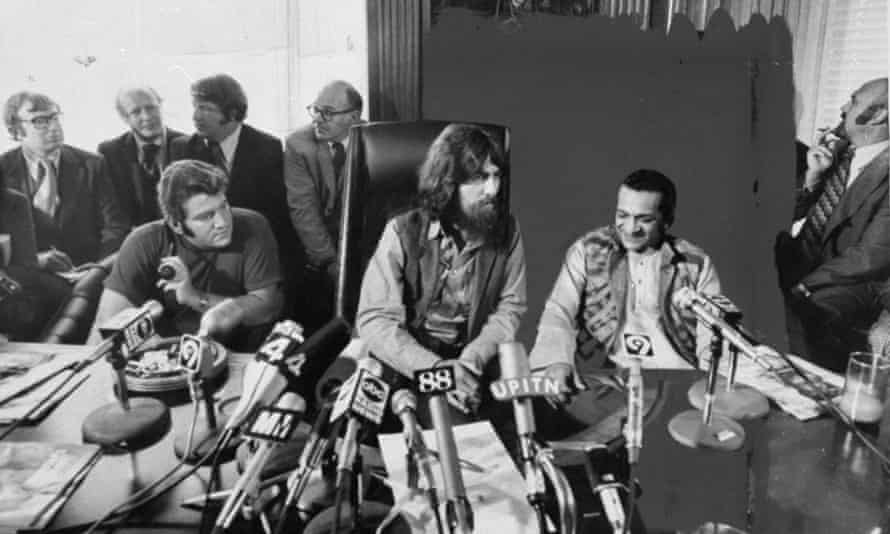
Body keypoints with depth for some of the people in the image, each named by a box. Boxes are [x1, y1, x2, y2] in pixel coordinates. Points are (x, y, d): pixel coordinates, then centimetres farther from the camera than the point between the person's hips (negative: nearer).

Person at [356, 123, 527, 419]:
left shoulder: (506, 231, -2)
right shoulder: (403, 232, -12)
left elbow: (509, 308, 0)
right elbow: (374, 319, -16)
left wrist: (471, 361, -19)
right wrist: (436, 370, -29)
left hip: (474, 360, 3)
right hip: (406, 361, -3)